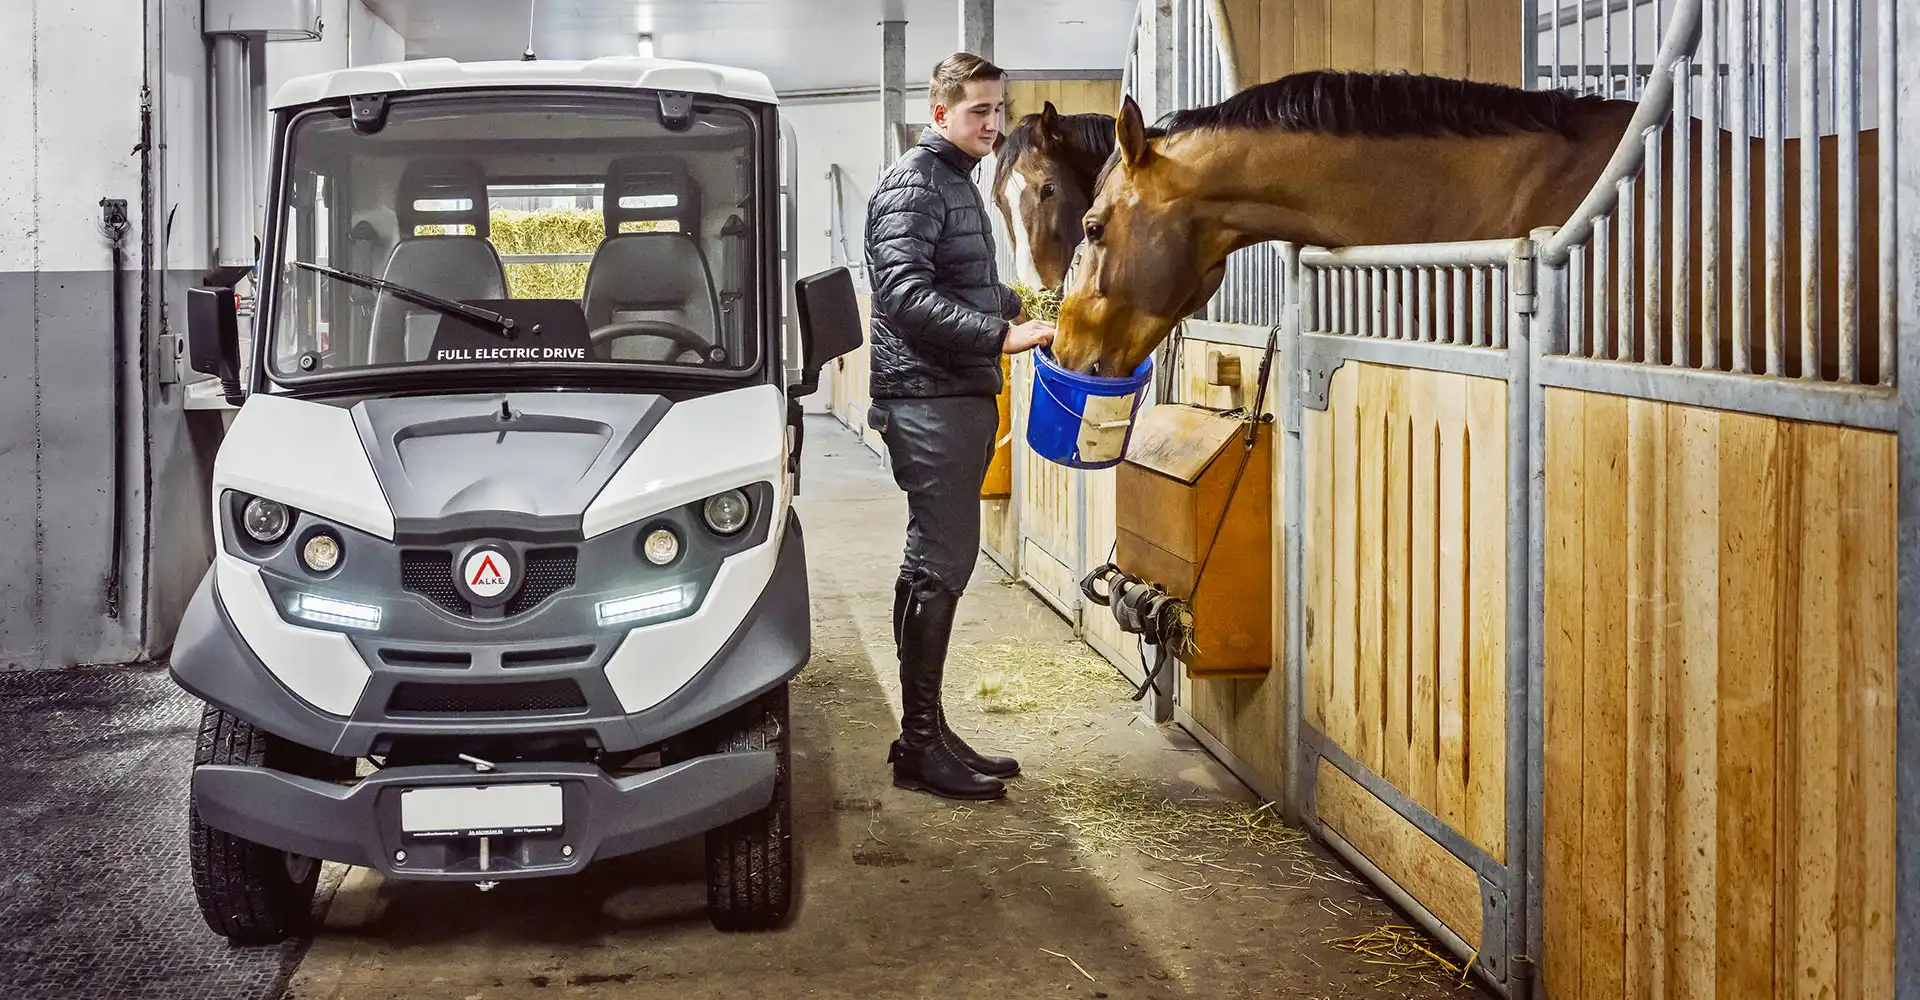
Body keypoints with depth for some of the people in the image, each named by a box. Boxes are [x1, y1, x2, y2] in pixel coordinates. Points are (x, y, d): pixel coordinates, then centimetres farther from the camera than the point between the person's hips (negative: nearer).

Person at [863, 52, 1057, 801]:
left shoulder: (958, 182, 19)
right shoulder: (913, 185, -12)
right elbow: (906, 295, -24)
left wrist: (1022, 311, 21)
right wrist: (1001, 336, -30)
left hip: (962, 396, 10)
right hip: (928, 397, -10)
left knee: (940, 563, 12)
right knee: (939, 564, -9)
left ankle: (928, 733, 19)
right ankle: (919, 745, -4)